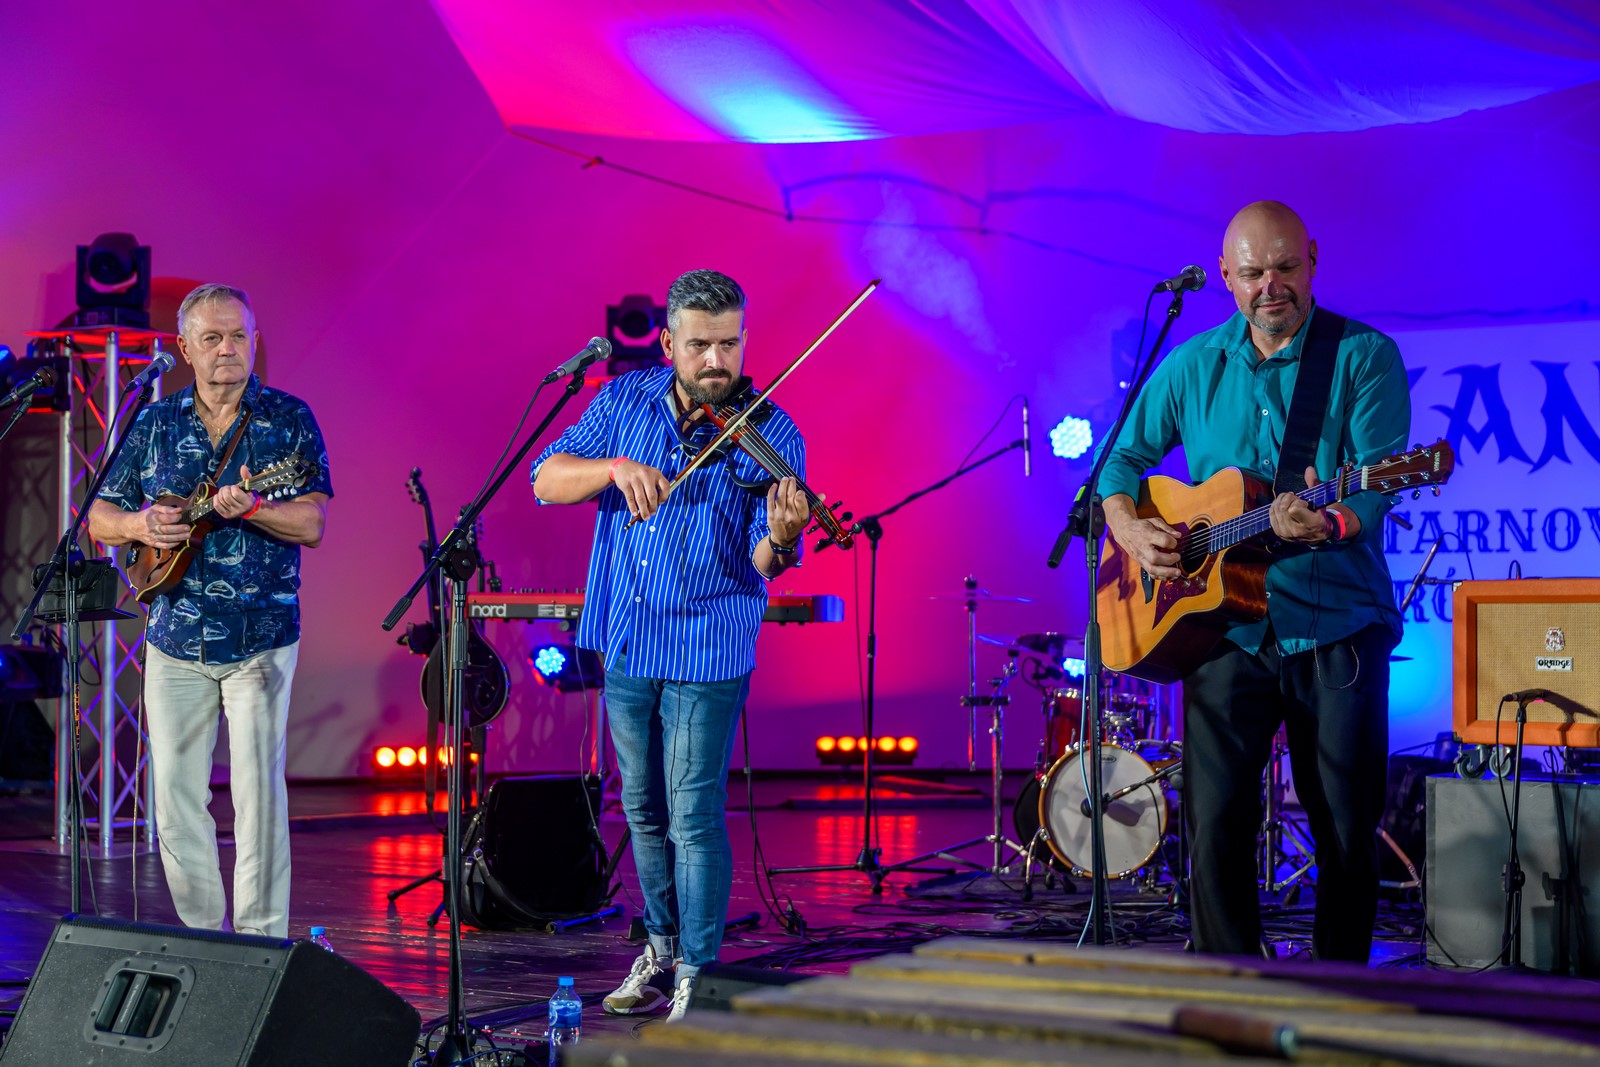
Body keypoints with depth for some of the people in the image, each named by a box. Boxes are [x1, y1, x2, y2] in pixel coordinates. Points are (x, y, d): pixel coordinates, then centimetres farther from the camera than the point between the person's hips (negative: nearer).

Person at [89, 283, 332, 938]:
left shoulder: (288, 420, 0)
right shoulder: (155, 424, 9)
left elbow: (312, 524, -9)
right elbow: (99, 516, 13)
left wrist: (250, 509, -27)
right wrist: (137, 526, -9)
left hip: (259, 637, -3)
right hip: (175, 638, 3)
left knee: (258, 791, -7)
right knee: (175, 797, 5)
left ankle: (259, 948, 0)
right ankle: (203, 939, 18)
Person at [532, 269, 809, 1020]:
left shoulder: (770, 435, -9)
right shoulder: (624, 402, 2)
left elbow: (765, 563, -16)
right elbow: (546, 480, -5)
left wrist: (780, 541, -40)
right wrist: (615, 466, -23)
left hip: (706, 651, -4)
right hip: (626, 643, 4)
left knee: (694, 817, -6)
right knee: (643, 809, 16)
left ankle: (697, 976, 4)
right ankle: (663, 945, 34)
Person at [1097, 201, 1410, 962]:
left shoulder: (1364, 357, -2)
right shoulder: (1193, 365, 9)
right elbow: (1125, 457, 18)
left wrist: (1329, 524, -35)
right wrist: (1130, 530, -2)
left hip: (1337, 626, -2)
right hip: (1224, 624, 2)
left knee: (1348, 832, 2)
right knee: (1215, 825, -3)